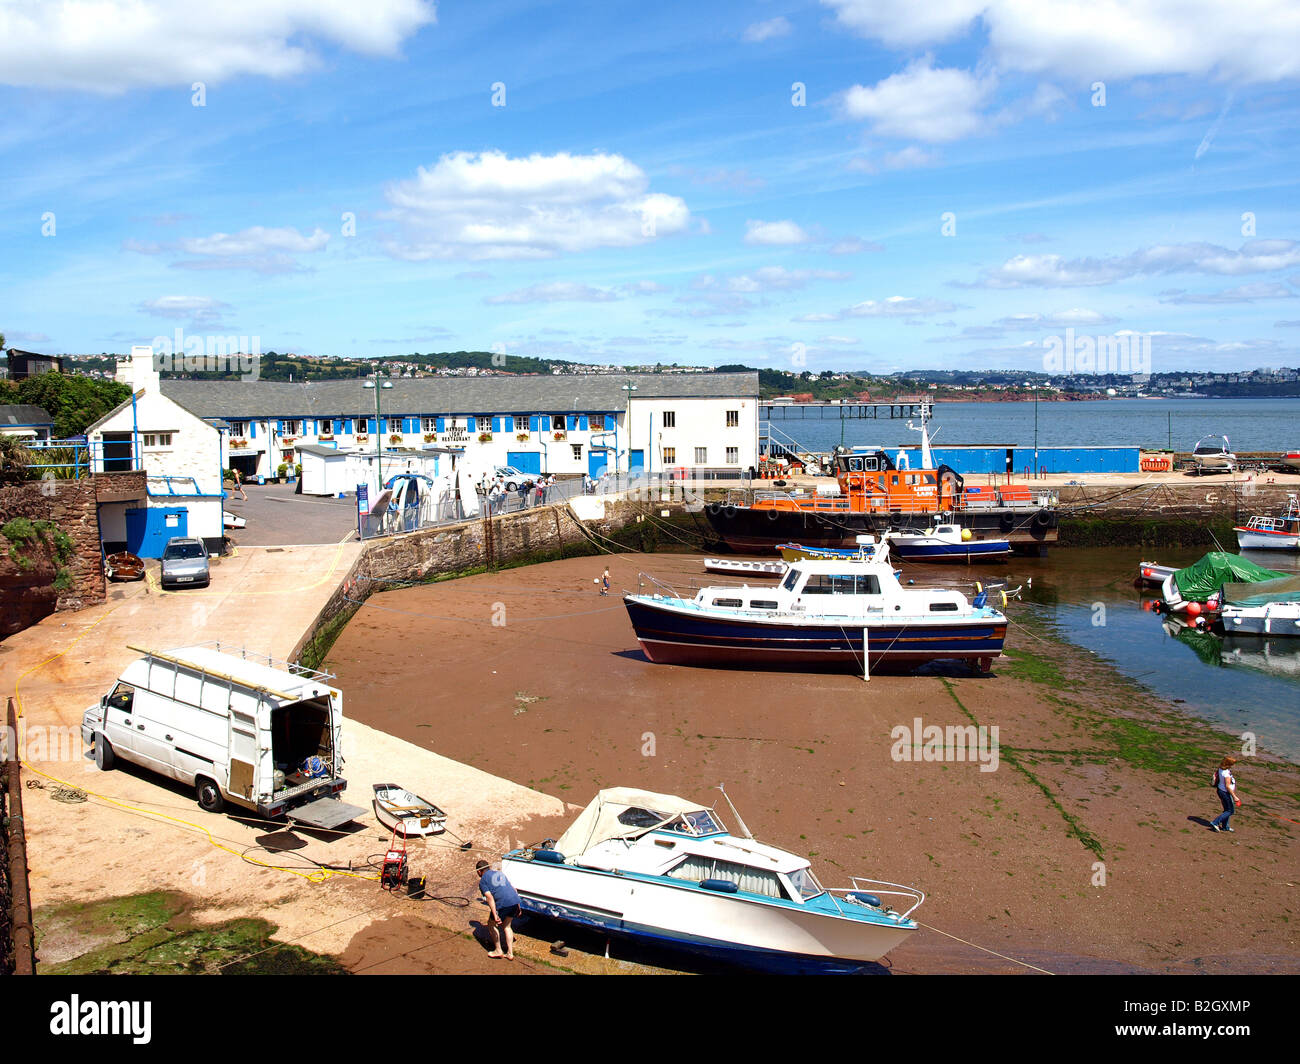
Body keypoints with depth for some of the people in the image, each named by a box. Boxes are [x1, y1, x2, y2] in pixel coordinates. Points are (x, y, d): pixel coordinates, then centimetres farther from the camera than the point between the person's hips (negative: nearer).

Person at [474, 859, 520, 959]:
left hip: (503, 903, -6)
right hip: (515, 900, 6)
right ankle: (510, 953, 23)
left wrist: (495, 915, -14)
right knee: (507, 926, 24)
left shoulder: (482, 881, 7)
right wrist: (518, 907, 29)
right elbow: (513, 889, 26)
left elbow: (490, 897, -9)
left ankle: (498, 951, 24)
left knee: (491, 924, 18)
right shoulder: (500, 873, 27)